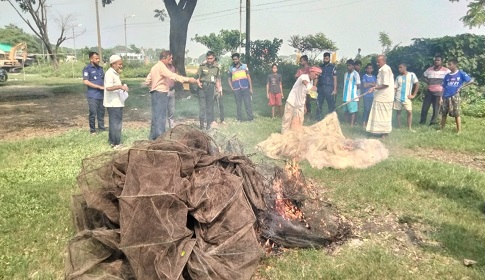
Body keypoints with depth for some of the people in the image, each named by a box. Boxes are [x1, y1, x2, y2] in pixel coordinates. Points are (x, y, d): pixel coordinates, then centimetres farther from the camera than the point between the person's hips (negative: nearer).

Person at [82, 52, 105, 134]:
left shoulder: (100, 68, 13)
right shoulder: (87, 69, -7)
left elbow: (104, 79, 23)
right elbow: (85, 81, -15)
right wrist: (99, 87, -17)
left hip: (101, 94, 6)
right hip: (92, 95, -6)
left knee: (101, 112, 11)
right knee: (93, 113, -2)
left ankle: (101, 127, 23)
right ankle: (92, 130, 9)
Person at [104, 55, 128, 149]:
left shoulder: (115, 73, 16)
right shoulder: (109, 73, -16)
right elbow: (108, 87, -28)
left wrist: (122, 87, 12)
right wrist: (121, 86, -28)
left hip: (117, 103, 10)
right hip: (113, 103, -10)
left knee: (114, 123, 16)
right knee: (116, 124, -6)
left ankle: (112, 141, 25)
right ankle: (116, 143, 0)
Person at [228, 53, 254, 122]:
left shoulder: (244, 66, 7)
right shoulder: (231, 68, 9)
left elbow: (248, 77, 7)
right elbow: (229, 79, 15)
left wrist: (251, 88, 1)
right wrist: (232, 88, 2)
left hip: (245, 88, -1)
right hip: (236, 89, 1)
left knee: (248, 103, -4)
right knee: (238, 104, 4)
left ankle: (251, 119, -2)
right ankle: (239, 119, 10)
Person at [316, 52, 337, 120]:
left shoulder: (333, 67, 3)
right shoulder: (320, 66, 13)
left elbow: (335, 79, 1)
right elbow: (316, 77, 13)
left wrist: (335, 89, -6)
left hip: (329, 88, -3)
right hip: (320, 87, 3)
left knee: (331, 105, -2)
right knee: (319, 105, 6)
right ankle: (319, 119, 16)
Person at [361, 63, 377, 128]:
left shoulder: (373, 77, 14)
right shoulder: (364, 76, 0)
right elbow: (364, 85, -10)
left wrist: (369, 84, -8)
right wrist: (372, 84, -2)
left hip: (372, 95, 5)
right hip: (366, 95, -5)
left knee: (371, 109, 4)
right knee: (366, 109, -8)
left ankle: (368, 122, 13)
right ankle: (364, 123, -1)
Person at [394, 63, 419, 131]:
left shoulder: (411, 75, 0)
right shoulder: (398, 77, 8)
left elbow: (417, 84, 0)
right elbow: (395, 87, 7)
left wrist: (413, 95, -5)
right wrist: (393, 96, -7)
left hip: (407, 98, -3)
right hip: (398, 98, 3)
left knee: (409, 112, -8)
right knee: (398, 112, 6)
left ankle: (410, 128, -1)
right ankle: (399, 127, 14)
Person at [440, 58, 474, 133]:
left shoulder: (461, 73, -3)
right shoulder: (447, 76, 9)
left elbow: (471, 80, -5)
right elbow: (444, 88, 10)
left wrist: (461, 86, -8)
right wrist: (441, 98, 4)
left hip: (454, 96, -5)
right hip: (445, 97, 5)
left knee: (456, 114, -2)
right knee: (443, 113, 8)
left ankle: (459, 130, 4)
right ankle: (442, 129, 19)